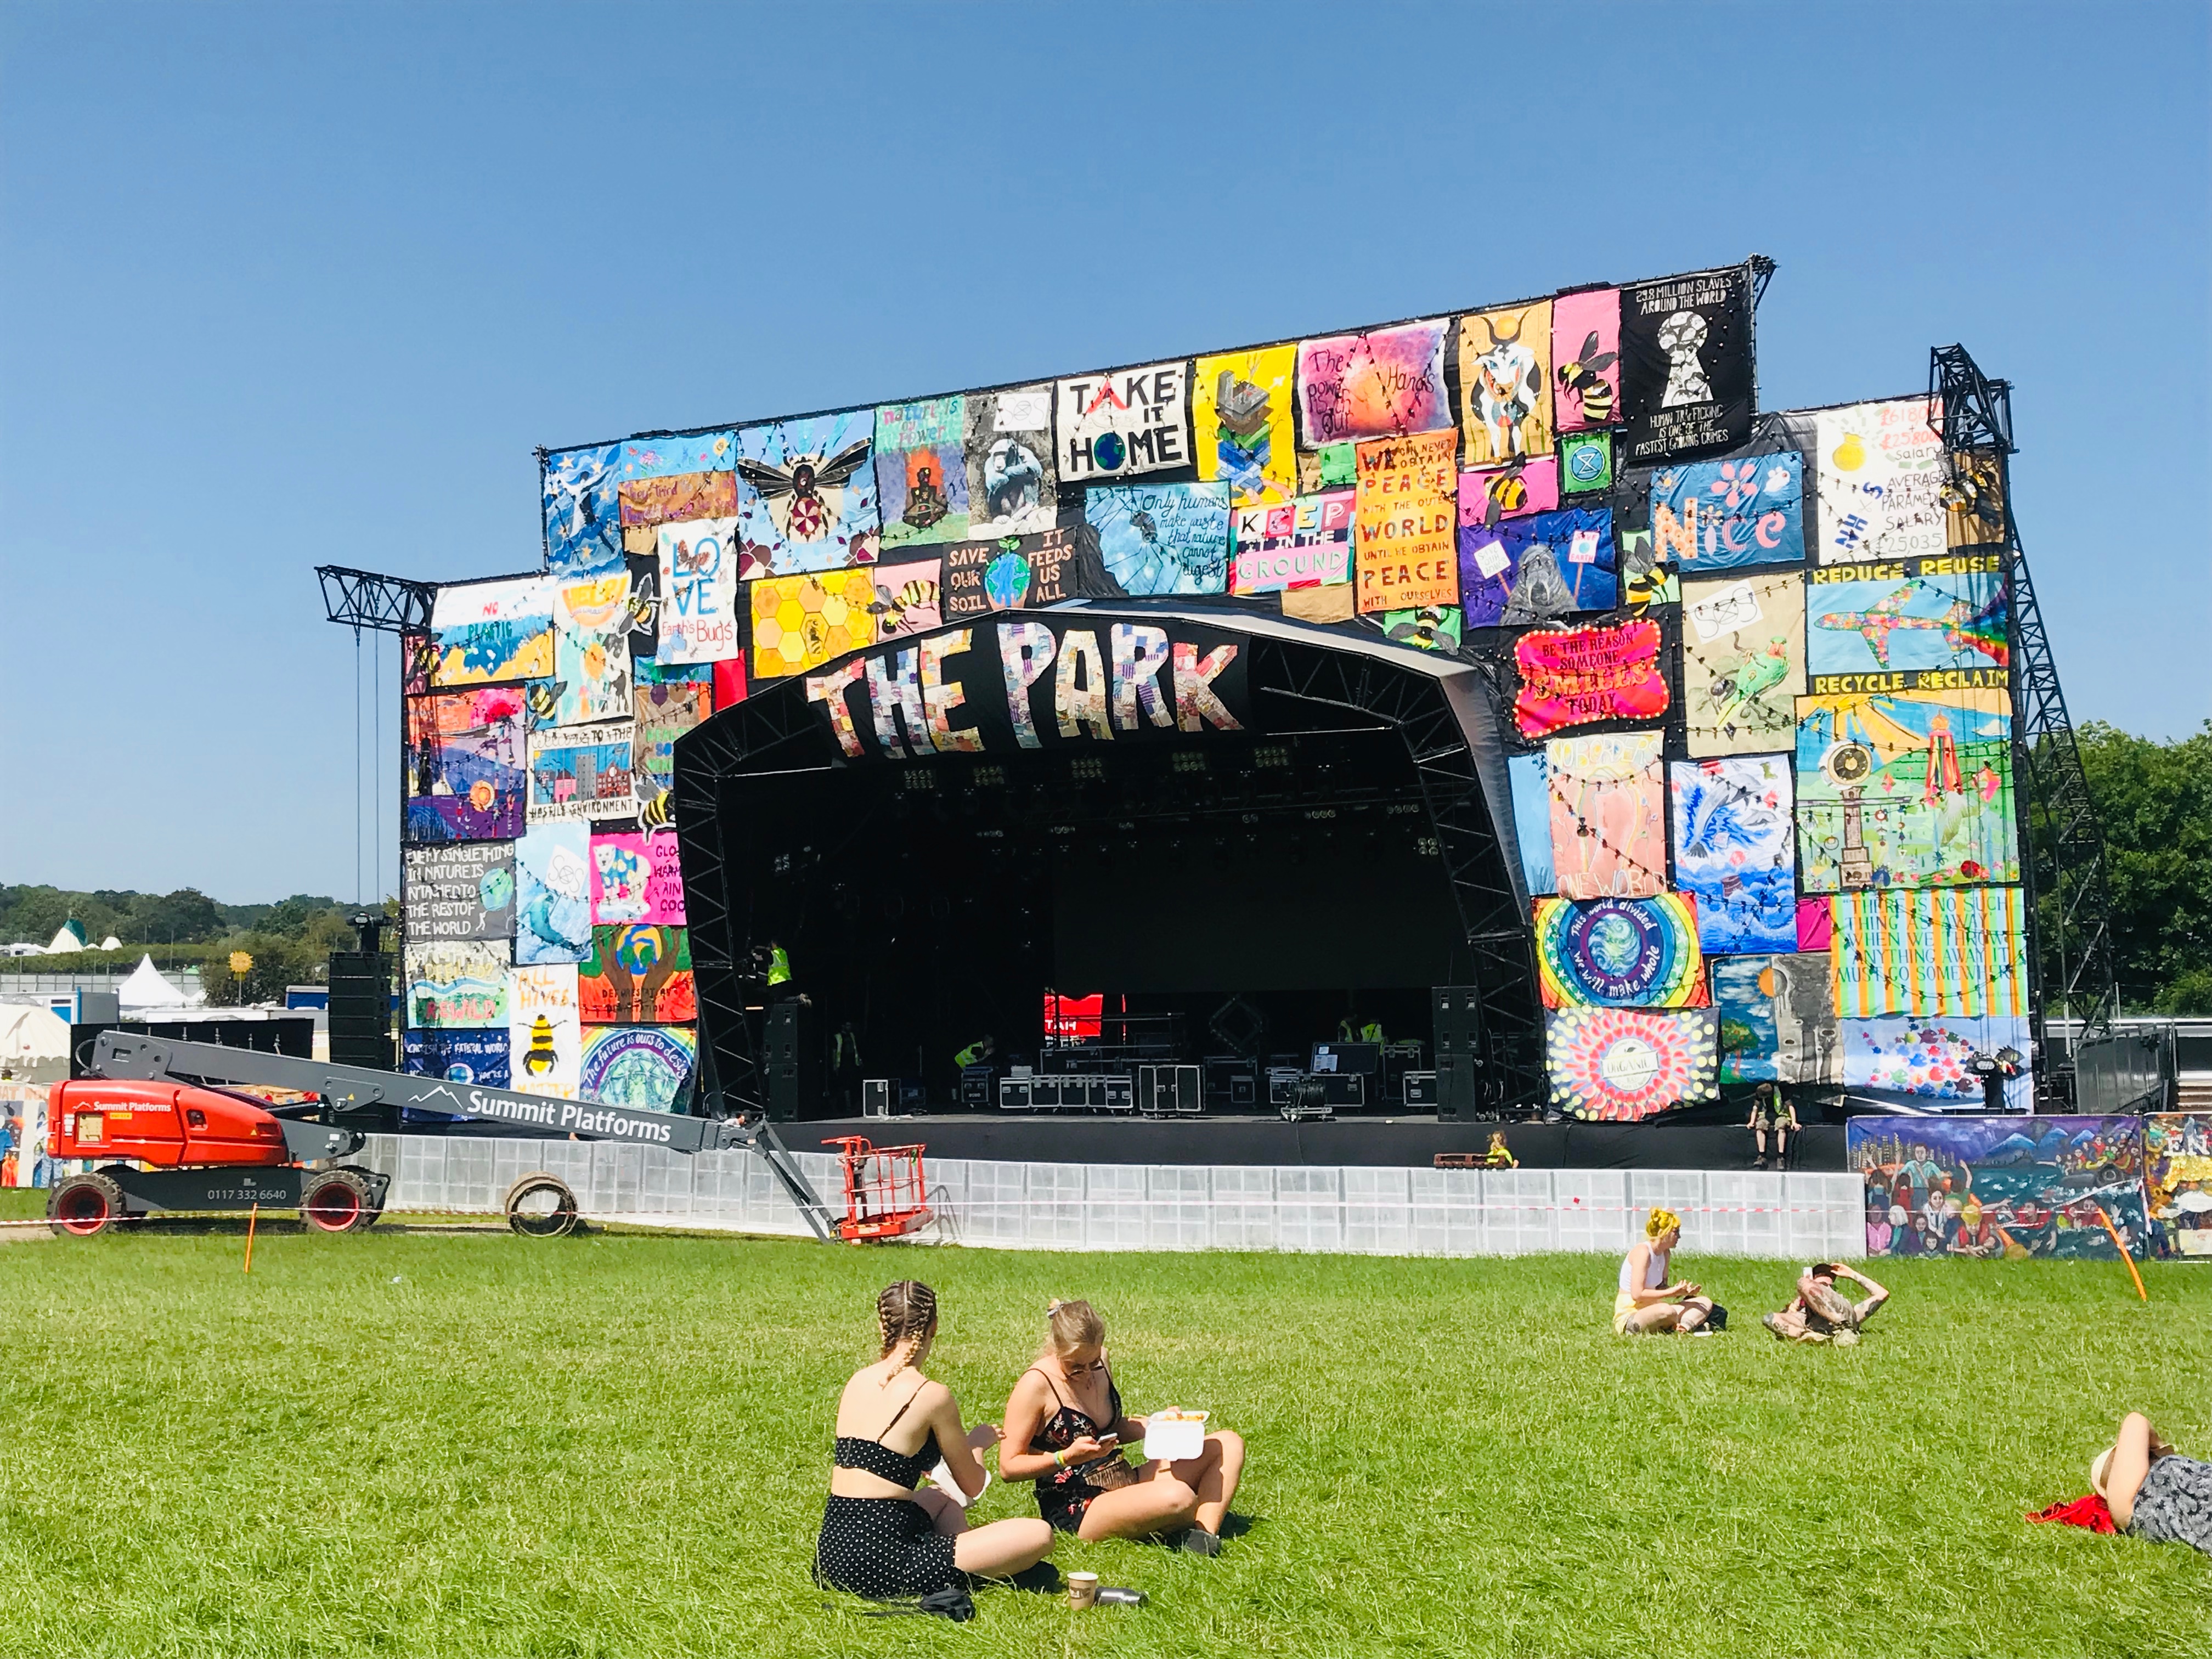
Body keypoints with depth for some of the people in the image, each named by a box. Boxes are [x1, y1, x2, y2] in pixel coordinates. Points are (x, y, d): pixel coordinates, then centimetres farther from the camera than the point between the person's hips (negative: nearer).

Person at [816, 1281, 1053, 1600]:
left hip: (833, 1553, 8)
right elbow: (972, 1485, 3)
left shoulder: (858, 1380, 9)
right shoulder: (933, 1395, -10)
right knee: (1038, 1536, -9)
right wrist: (977, 1442, 25)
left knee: (944, 1501, 36)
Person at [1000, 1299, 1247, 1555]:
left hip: (1125, 1482, 9)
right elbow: (1008, 1467, -14)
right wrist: (1067, 1457, -26)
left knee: (1229, 1444, 2)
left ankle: (1206, 1533, -17)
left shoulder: (1099, 1364, 6)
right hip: (1078, 1512, -9)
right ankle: (1210, 1517, 1)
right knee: (1177, 1498, -35)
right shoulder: (1036, 1385, -16)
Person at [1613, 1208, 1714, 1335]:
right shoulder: (1643, 1252, -18)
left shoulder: (1665, 1254, 9)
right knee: (1666, 1311, -41)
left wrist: (1683, 1291, -8)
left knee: (1705, 1302, 4)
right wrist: (1672, 1292, -21)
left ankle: (1685, 1325, -24)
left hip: (1650, 1311, 10)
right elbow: (1637, 1294, -24)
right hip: (1628, 1316, -9)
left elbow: (1661, 1289, 10)